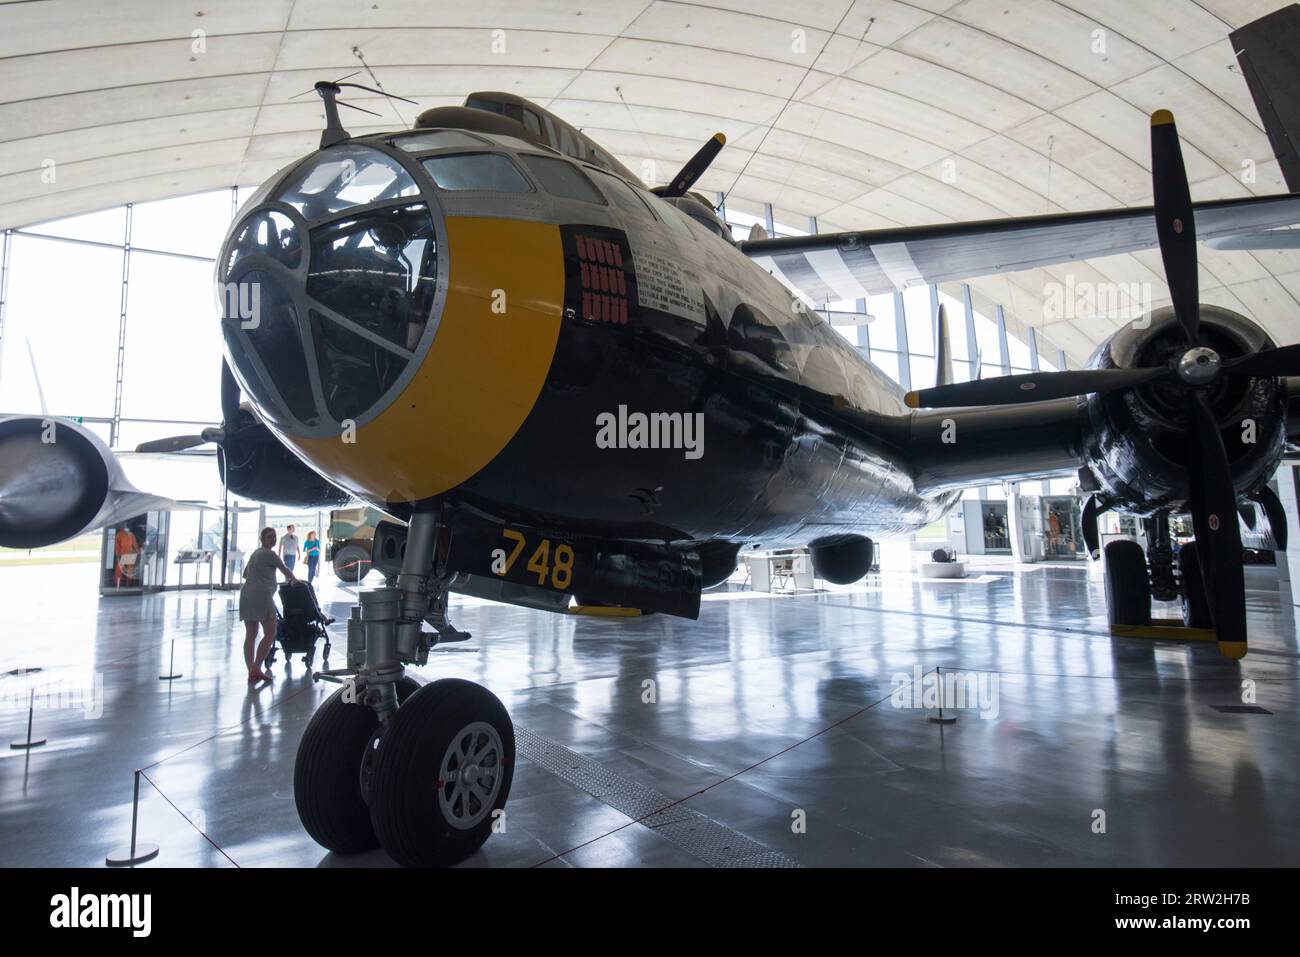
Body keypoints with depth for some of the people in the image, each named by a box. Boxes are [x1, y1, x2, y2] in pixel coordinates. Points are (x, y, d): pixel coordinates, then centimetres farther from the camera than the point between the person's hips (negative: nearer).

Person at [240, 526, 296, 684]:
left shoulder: (255, 553, 24)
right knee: (270, 634, -4)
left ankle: (251, 671, 7)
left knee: (250, 635, 8)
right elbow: (285, 570, 9)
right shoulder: (269, 553, -1)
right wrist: (294, 580, 27)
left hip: (246, 596, 9)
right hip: (261, 596, -9)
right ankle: (256, 669, -8)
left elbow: (245, 574, 36)